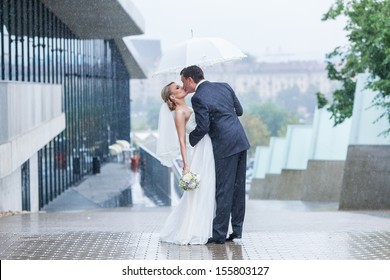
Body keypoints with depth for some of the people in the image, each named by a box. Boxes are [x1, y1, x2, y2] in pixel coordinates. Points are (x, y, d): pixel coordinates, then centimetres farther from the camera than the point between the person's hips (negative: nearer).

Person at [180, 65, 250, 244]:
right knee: (238, 188, 12)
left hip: (225, 147, -7)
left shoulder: (198, 98, -11)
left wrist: (190, 140, 4)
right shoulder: (224, 86, 10)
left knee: (223, 191, -2)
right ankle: (237, 230, 17)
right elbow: (239, 110, 17)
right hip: (241, 142, 7)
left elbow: (203, 127, -14)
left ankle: (219, 234, 3)